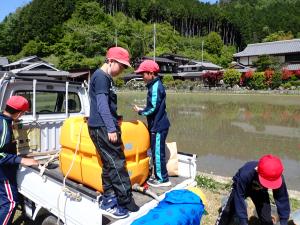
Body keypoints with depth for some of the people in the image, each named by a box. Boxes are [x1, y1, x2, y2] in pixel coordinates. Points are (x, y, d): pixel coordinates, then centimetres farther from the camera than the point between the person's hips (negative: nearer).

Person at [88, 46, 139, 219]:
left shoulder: (107, 78, 18)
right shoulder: (100, 76, -12)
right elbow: (102, 105, -20)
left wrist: (114, 125, 27)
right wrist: (111, 128, -22)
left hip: (107, 128, 10)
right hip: (102, 128, -10)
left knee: (110, 164, 12)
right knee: (117, 164, -7)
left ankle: (108, 201, 21)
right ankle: (128, 205, 1)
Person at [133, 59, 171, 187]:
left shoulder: (155, 87, -18)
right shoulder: (155, 85, 13)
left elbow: (153, 108, -21)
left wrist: (140, 111, -7)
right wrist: (143, 109, 7)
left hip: (158, 126, -10)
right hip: (158, 125, 10)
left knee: (158, 153, 0)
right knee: (156, 152, 16)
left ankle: (163, 179, 12)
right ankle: (158, 176, 27)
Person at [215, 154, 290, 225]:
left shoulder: (278, 178, -36)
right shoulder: (245, 174, -46)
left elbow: (282, 198, -22)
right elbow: (239, 198, -39)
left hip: (260, 191, 2)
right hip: (240, 188, -2)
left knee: (266, 219, -5)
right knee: (229, 211, 6)